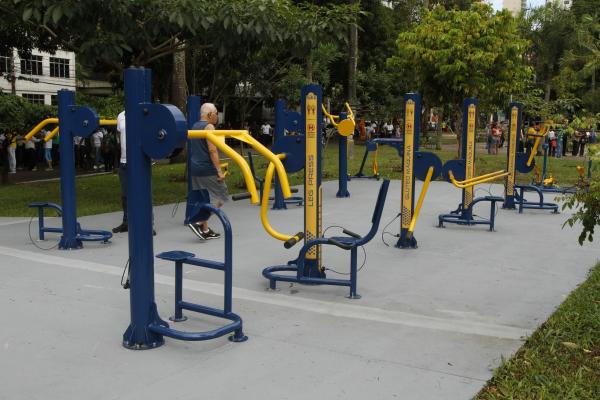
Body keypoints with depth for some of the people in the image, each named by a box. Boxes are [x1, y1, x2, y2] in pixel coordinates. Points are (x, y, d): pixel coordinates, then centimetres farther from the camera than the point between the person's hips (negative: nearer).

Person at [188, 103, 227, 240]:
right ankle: (198, 223, -14)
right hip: (208, 170, -9)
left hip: (196, 169, 9)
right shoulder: (208, 127, -11)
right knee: (219, 199, -3)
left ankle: (205, 230, 15)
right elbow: (212, 150, -19)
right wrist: (219, 171, -19)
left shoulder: (195, 126, 17)